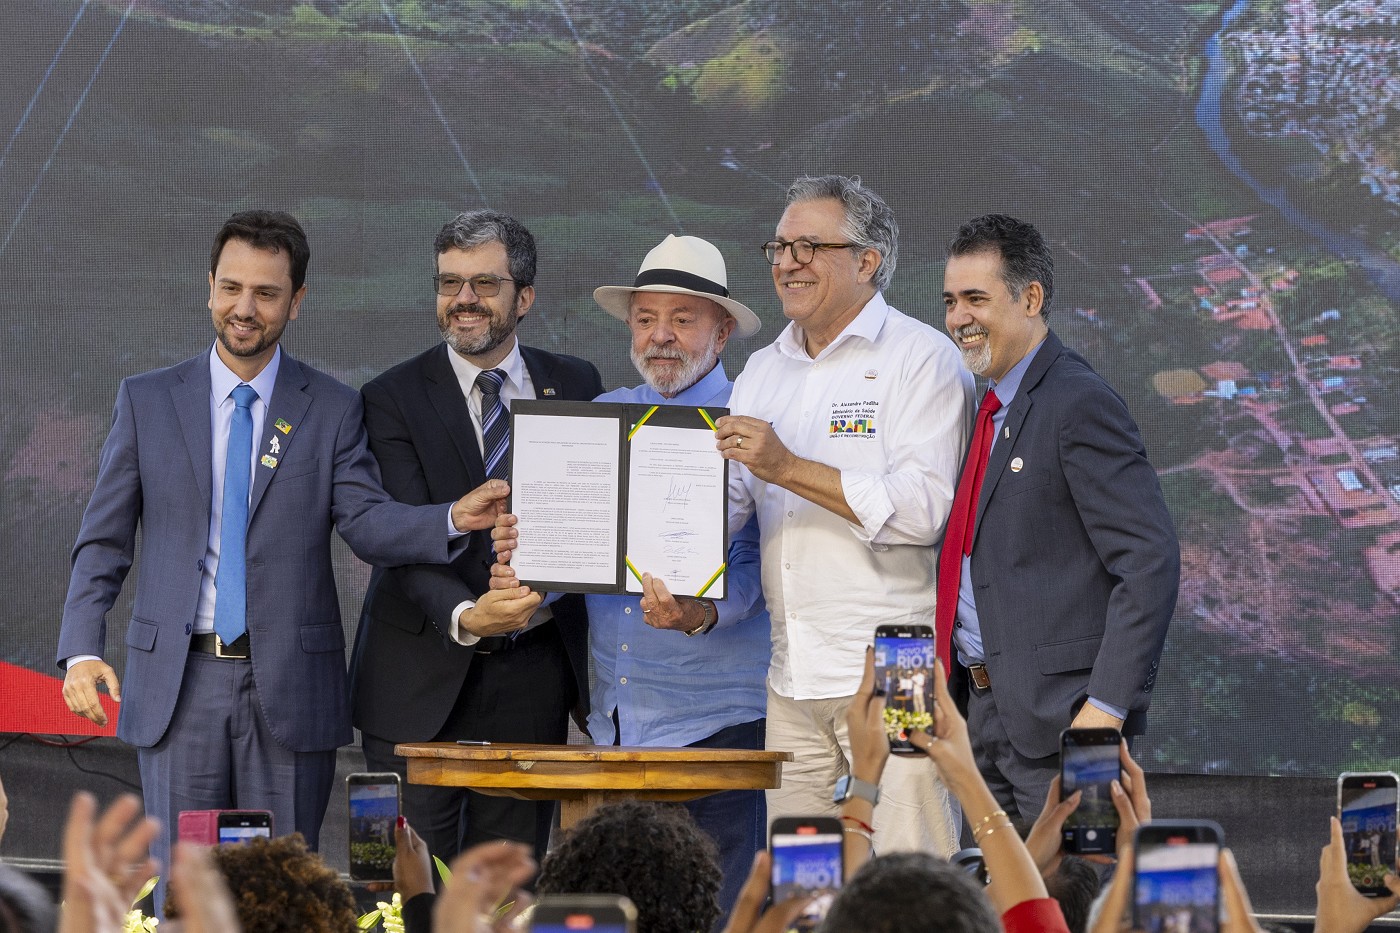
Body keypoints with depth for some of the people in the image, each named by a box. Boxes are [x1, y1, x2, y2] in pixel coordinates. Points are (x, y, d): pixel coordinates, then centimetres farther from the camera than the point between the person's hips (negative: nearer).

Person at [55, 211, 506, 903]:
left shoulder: (332, 410, 5)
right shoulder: (148, 401, 7)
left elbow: (368, 523, -6)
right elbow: (103, 540, 6)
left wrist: (454, 519, -26)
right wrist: (82, 650, -7)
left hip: (289, 689, 0)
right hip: (179, 683, 0)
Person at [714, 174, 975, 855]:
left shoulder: (921, 358, -4)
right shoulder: (763, 371, 18)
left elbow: (923, 509, -16)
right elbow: (724, 502, 14)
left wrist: (789, 468, -20)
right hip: (794, 680, 7)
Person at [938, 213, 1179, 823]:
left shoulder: (1080, 403, -11)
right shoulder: (992, 408, 18)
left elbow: (1151, 560, -17)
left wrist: (1108, 706, -22)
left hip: (1061, 720, -9)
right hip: (983, 714, 9)